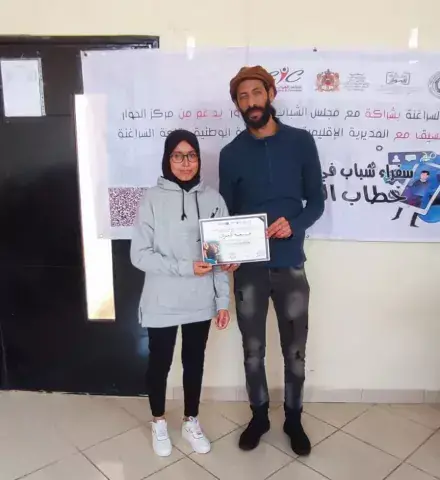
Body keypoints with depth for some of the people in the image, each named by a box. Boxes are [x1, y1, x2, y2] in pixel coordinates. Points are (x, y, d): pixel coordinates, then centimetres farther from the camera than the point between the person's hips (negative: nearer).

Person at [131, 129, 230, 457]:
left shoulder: (213, 199, -1)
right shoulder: (153, 199, -9)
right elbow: (140, 255, -12)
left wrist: (223, 300, 0)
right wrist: (186, 267, -20)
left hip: (200, 301, 2)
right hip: (162, 303, -2)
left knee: (195, 363, 17)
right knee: (160, 363, 15)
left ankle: (192, 423, 39)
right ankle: (159, 424, 40)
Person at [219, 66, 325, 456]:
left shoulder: (301, 142, -1)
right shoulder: (231, 153, 2)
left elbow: (316, 201, 2)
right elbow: (225, 211, 4)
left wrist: (294, 224, -18)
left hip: (290, 264, 0)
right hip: (247, 268, 1)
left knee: (295, 351, 12)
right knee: (253, 350, 14)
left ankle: (293, 420, 35)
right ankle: (259, 416, 36)